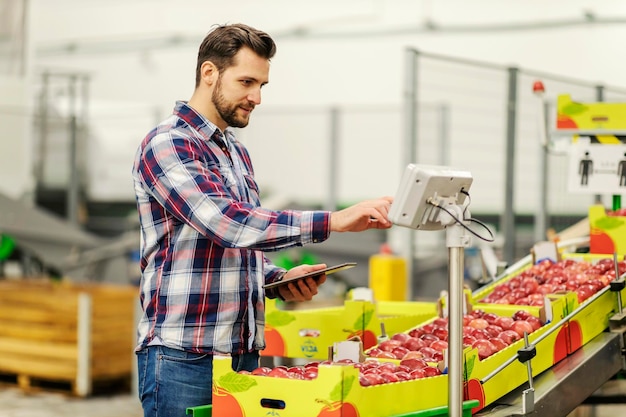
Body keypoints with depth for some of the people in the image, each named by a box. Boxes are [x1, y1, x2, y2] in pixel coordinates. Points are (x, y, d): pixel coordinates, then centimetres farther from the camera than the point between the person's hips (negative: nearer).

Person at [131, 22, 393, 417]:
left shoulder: (237, 153, 17)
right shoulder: (167, 145, -11)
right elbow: (227, 223, -25)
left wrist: (280, 279, 3)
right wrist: (335, 221, -29)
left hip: (244, 354, 8)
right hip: (183, 356, -8)